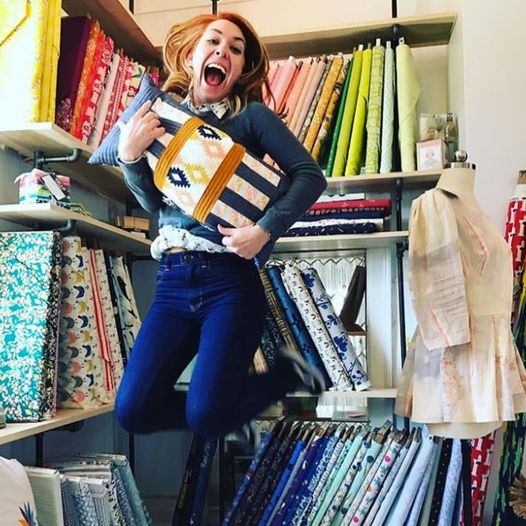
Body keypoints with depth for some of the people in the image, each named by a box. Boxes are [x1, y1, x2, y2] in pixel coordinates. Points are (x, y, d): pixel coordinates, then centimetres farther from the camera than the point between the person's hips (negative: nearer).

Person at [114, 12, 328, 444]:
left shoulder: (250, 115, 3)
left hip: (230, 279, -4)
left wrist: (266, 229, -19)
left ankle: (287, 373, 16)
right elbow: (153, 202, 8)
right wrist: (130, 155, -9)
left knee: (206, 417, -12)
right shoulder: (163, 117, 13)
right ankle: (226, 402, 22)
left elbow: (310, 174, -6)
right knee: (132, 411, -4)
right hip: (173, 280, 4)